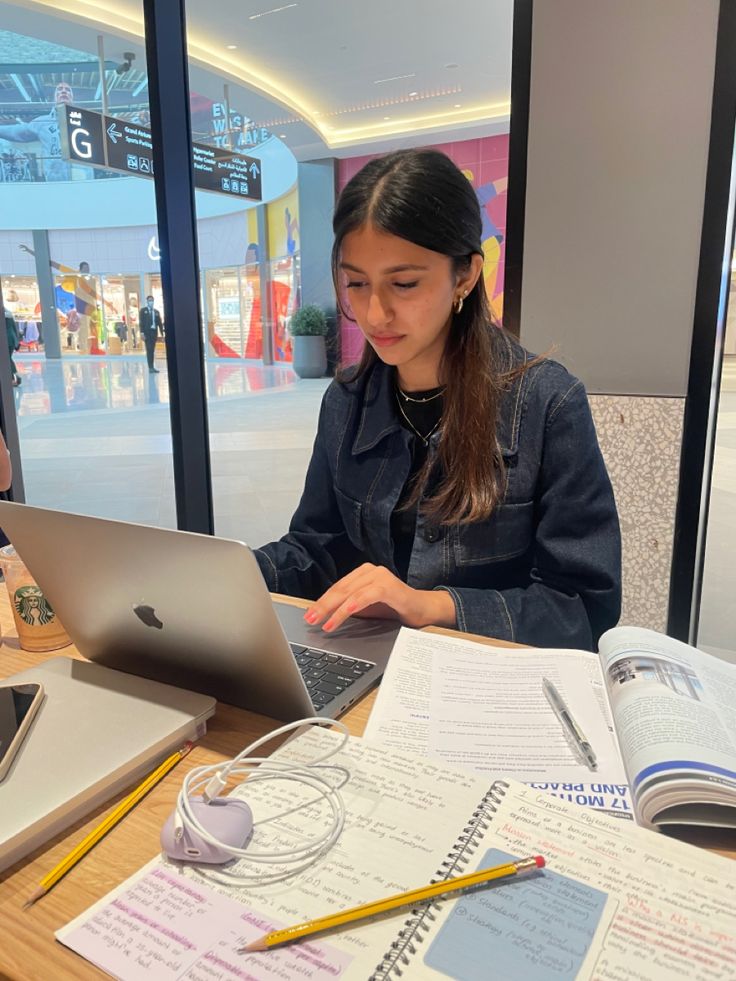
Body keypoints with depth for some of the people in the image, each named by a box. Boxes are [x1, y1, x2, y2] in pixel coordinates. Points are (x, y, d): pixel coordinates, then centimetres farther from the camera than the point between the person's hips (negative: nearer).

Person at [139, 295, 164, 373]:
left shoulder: (156, 311, 15)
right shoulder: (143, 311, 4)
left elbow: (160, 322, 12)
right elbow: (141, 322, -2)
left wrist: (162, 333, 4)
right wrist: (142, 333, -13)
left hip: (154, 332, 4)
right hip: (147, 332, -4)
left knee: (152, 350, 6)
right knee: (149, 350, -8)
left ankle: (152, 367, 8)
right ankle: (150, 367, -11)